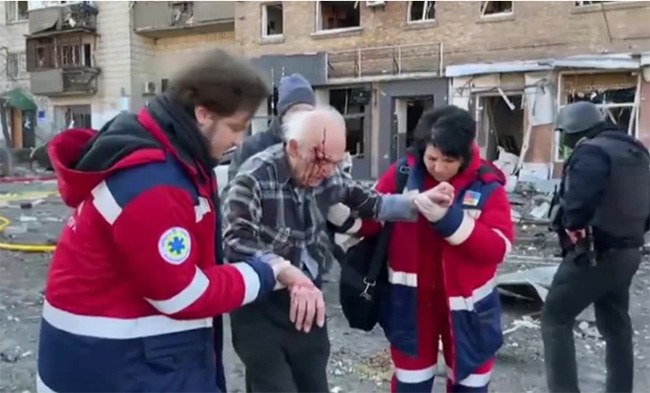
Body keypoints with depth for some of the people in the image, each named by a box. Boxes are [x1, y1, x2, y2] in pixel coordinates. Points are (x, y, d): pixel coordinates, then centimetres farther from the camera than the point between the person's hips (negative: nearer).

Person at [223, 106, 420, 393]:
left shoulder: (327, 176, -4)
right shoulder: (254, 179, -23)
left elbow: (369, 203, 8)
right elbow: (236, 244, -30)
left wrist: (418, 203, -4)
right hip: (260, 308, -6)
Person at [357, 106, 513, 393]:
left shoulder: (486, 186, -11)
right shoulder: (403, 172, -8)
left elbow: (498, 247, -21)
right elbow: (369, 219, -8)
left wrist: (448, 218, -32)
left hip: (464, 302, 0)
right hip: (412, 299, 1)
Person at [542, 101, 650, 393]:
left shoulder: (592, 152, -17)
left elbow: (578, 202, -34)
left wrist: (570, 226, -17)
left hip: (594, 254, -9)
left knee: (555, 319, 0)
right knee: (616, 325, 19)